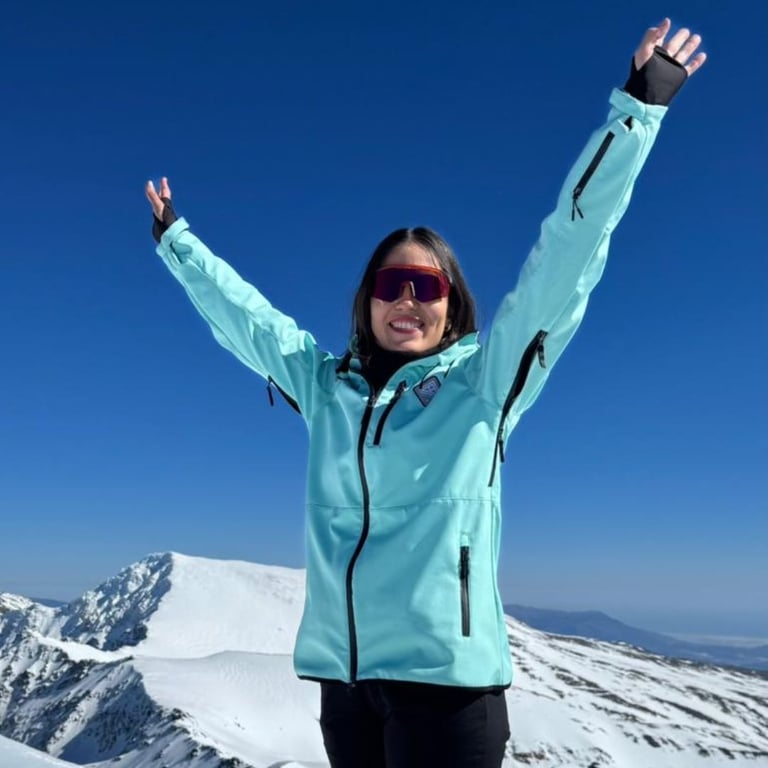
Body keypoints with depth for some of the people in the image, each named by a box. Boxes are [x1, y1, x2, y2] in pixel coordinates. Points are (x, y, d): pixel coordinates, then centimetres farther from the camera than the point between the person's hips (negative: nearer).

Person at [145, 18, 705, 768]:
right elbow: (238, 310, 23)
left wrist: (638, 106, -9)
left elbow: (567, 253, -6)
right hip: (341, 672, 4)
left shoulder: (484, 378, -1)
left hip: (445, 674, -4)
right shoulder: (326, 384, 10)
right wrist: (173, 235, 33)